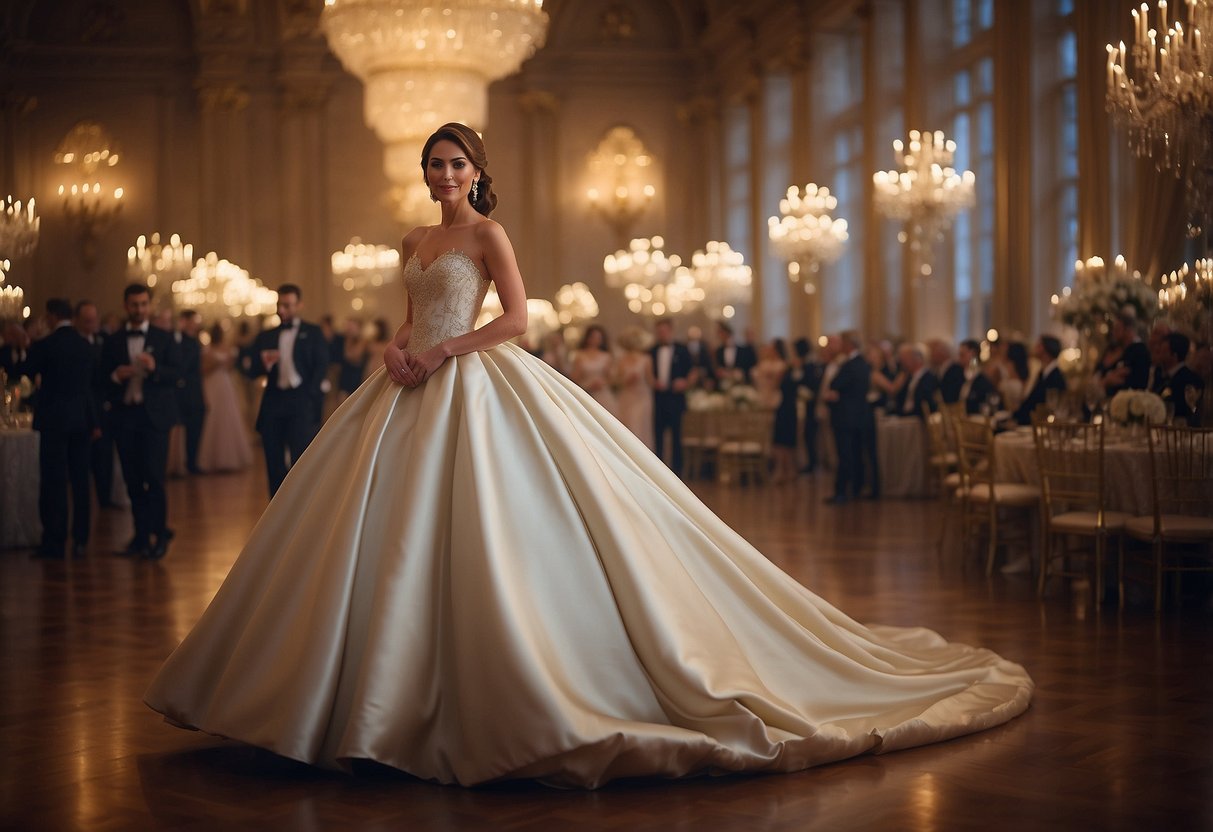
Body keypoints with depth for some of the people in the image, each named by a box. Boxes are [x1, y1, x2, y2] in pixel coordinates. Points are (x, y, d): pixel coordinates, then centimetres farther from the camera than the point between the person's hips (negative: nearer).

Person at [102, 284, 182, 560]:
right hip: (124, 416, 3)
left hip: (154, 415, -3)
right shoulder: (113, 341, 11)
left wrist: (155, 368, -21)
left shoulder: (164, 338, 5)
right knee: (133, 480, 5)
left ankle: (159, 535, 1)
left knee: (154, 477, -8)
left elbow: (177, 373, -4)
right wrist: (115, 376, -11)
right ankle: (141, 536, 11)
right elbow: (102, 377, 10)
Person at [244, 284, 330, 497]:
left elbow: (321, 367, 3)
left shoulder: (313, 333, 10)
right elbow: (252, 372, 11)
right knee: (274, 462, 2)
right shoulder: (266, 337, 17)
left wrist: (310, 397, -8)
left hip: (301, 402, -3)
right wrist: (264, 364, -12)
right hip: (273, 402, 3)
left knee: (301, 457, -13)